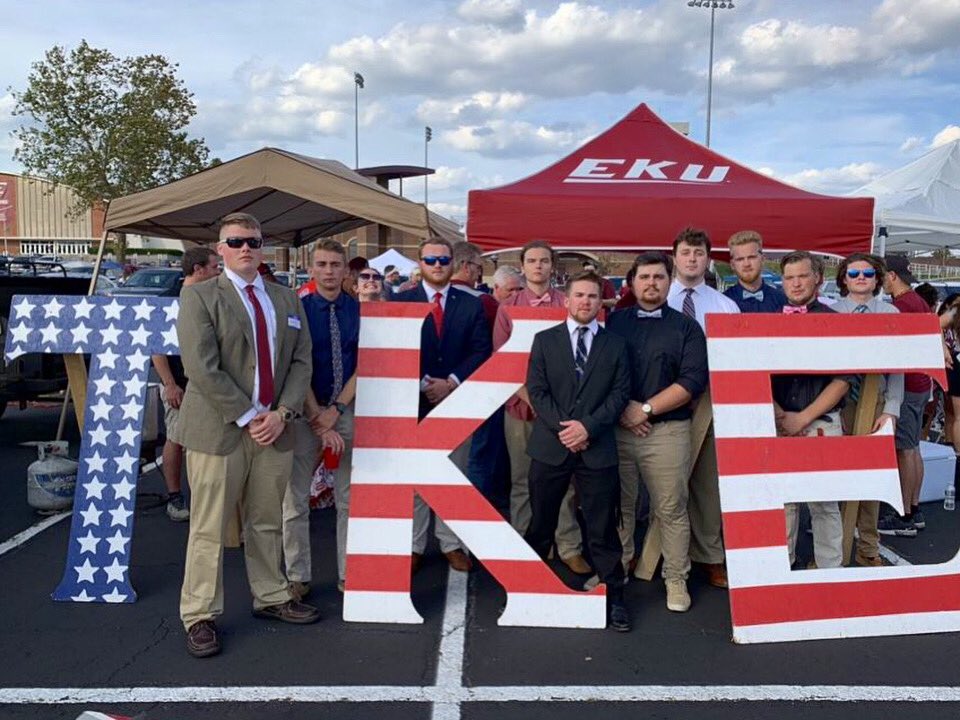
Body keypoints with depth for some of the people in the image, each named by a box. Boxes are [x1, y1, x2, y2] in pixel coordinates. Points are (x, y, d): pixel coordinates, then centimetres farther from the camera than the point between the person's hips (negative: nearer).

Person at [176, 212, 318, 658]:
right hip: (219, 429, -4)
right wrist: (248, 418, -15)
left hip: (275, 428, 5)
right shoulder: (199, 296, -2)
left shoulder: (287, 300, 13)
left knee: (267, 522, 15)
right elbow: (202, 368, -12)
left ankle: (270, 598, 30)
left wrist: (282, 413, -7)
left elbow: (301, 360, 8)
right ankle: (200, 616, 15)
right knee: (209, 527, 2)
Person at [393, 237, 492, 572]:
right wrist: (423, 386, -12)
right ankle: (414, 545, 14)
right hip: (414, 400, -1)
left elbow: (481, 351, 1)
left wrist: (451, 383, -11)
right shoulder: (401, 301, 4)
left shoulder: (471, 305, 8)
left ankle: (451, 544, 17)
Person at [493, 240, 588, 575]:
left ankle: (570, 547, 12)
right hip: (519, 404, 1)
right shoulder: (507, 308, 6)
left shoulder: (567, 304, 3)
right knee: (521, 480, 7)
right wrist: (526, 393, -10)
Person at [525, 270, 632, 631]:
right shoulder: (544, 340, 7)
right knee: (540, 524, 12)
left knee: (603, 529, 3)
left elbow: (620, 393, 1)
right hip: (550, 445, 1)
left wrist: (588, 425, -12)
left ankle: (614, 597, 14)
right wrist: (562, 427, -11)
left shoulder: (615, 344, 8)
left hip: (597, 448, 0)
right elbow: (536, 390, 0)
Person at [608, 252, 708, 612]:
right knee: (619, 505, 10)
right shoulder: (613, 323, 10)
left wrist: (646, 409, -11)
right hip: (617, 428, 2)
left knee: (671, 510, 4)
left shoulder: (686, 327, 5)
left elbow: (693, 380, -5)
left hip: (667, 430, -2)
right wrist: (623, 408, -9)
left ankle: (676, 579, 16)